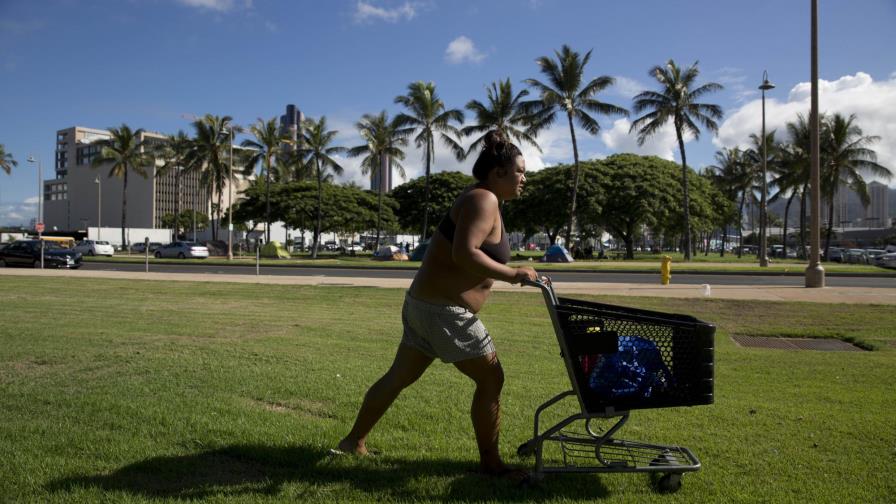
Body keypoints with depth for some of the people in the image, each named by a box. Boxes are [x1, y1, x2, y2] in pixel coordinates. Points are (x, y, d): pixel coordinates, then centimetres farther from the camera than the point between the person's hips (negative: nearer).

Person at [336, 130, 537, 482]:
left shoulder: (480, 199, 15)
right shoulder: (483, 200, -15)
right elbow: (464, 254, -28)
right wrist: (512, 274, -23)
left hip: (425, 304, 10)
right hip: (444, 310, -10)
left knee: (399, 377, 19)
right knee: (491, 379, 1)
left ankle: (354, 441, 33)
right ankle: (490, 462, 16)